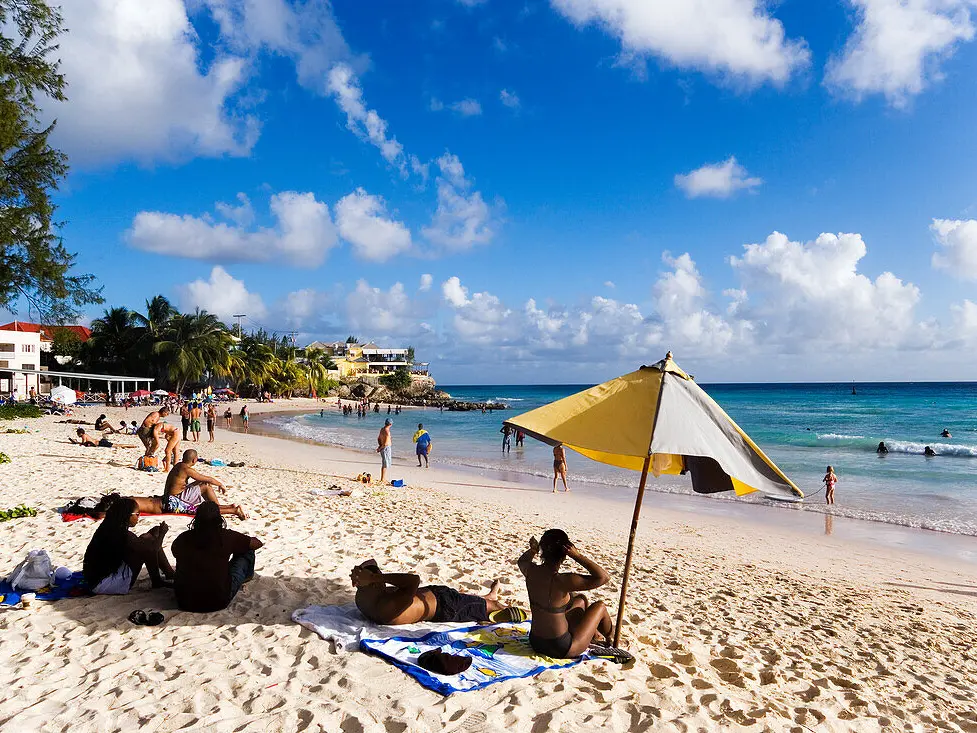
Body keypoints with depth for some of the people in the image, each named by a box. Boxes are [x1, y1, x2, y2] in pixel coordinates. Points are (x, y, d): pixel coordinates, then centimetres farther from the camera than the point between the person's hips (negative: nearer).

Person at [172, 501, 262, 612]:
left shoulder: (183, 539, -7)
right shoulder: (227, 537, -15)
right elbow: (258, 543, -2)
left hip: (185, 603, 3)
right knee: (247, 552, 10)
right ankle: (245, 576, 41)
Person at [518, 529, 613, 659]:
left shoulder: (531, 571, -10)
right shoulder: (560, 581, -30)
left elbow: (522, 561, 17)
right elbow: (604, 577, -26)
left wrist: (533, 550, -4)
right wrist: (577, 556, -25)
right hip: (560, 649, -7)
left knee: (581, 599, 26)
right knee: (600, 606, 15)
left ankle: (594, 635, 52)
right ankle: (610, 638, 44)